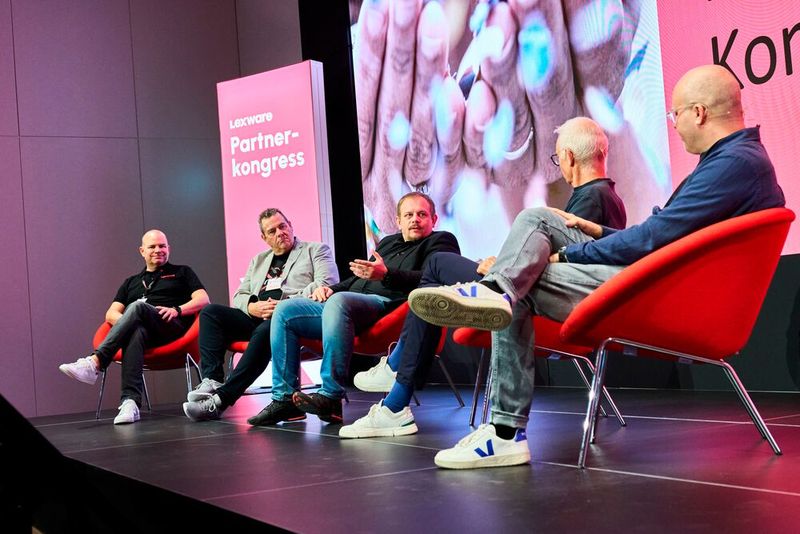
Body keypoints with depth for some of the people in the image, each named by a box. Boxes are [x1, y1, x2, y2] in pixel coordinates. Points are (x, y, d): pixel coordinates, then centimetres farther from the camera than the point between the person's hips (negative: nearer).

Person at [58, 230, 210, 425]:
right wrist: (126, 322, -2)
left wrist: (177, 310, -9)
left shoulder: (182, 272, 26)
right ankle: (130, 402, -56)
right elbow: (111, 314, 22)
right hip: (143, 330, 2)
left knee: (138, 307, -34)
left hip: (173, 328, -2)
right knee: (136, 332, -38)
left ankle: (95, 362, -48)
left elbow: (203, 300, 10)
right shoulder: (131, 282, 34)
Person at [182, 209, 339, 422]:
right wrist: (253, 307, -3)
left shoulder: (317, 250, 14)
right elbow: (239, 295, 24)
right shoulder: (259, 260, 30)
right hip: (257, 316, 6)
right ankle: (212, 380, -27)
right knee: (210, 312, -14)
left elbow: (326, 284, -4)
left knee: (265, 330, -38)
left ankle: (221, 399, -43)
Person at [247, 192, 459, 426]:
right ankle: (284, 397, -9)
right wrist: (330, 288, 16)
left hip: (386, 303, -9)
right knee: (284, 310, -3)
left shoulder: (441, 241, 10)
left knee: (338, 302, -39)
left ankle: (331, 396, -40)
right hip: (345, 303, 9)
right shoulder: (387, 243, 35)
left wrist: (386, 274, -22)